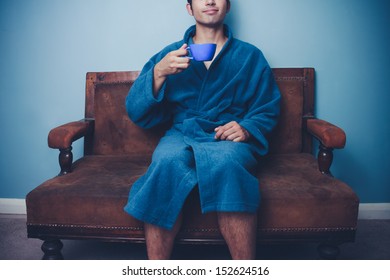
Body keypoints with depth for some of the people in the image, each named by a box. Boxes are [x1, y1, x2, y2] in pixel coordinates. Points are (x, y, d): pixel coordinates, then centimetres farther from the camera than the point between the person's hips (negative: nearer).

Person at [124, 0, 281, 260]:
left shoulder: (251, 56, 15)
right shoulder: (170, 54, 14)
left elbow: (267, 110, 11)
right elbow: (136, 112, 5)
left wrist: (247, 129, -11)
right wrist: (158, 73, -12)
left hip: (230, 140, 0)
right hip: (181, 135, 1)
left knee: (226, 162, -36)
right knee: (168, 161, -35)